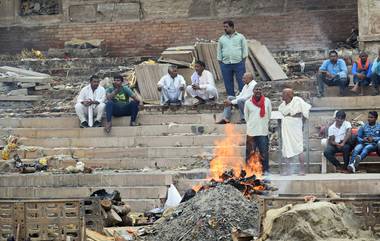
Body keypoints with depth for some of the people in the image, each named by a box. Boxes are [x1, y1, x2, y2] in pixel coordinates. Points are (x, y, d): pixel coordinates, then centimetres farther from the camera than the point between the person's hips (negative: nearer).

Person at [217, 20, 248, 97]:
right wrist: (220, 62, 6)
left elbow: (245, 49, 5)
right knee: (228, 84, 5)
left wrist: (243, 60, -3)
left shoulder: (240, 37, 7)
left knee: (242, 82, -4)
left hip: (238, 63, -3)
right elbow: (219, 52, 15)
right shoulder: (221, 39, 13)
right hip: (225, 64, 3)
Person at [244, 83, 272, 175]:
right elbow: (246, 117, 11)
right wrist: (251, 126, 12)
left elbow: (269, 116, 11)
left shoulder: (267, 101, 1)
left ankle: (266, 170, 8)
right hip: (251, 132, 0)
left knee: (264, 152, 0)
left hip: (263, 132, 0)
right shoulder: (248, 102, 1)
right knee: (250, 152, 1)